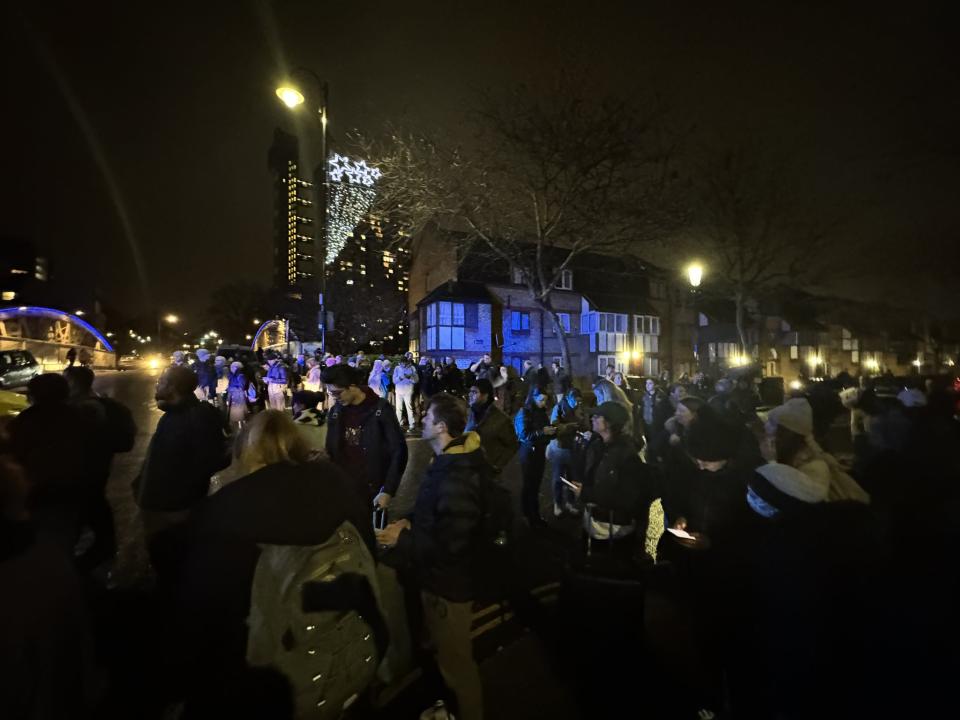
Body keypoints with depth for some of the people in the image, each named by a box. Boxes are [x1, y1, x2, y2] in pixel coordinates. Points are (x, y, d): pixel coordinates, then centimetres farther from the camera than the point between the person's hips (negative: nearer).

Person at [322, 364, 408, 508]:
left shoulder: (380, 409, -11)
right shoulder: (335, 412, 3)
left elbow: (399, 452, -11)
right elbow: (331, 452, 12)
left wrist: (387, 491, -15)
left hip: (372, 492, -3)